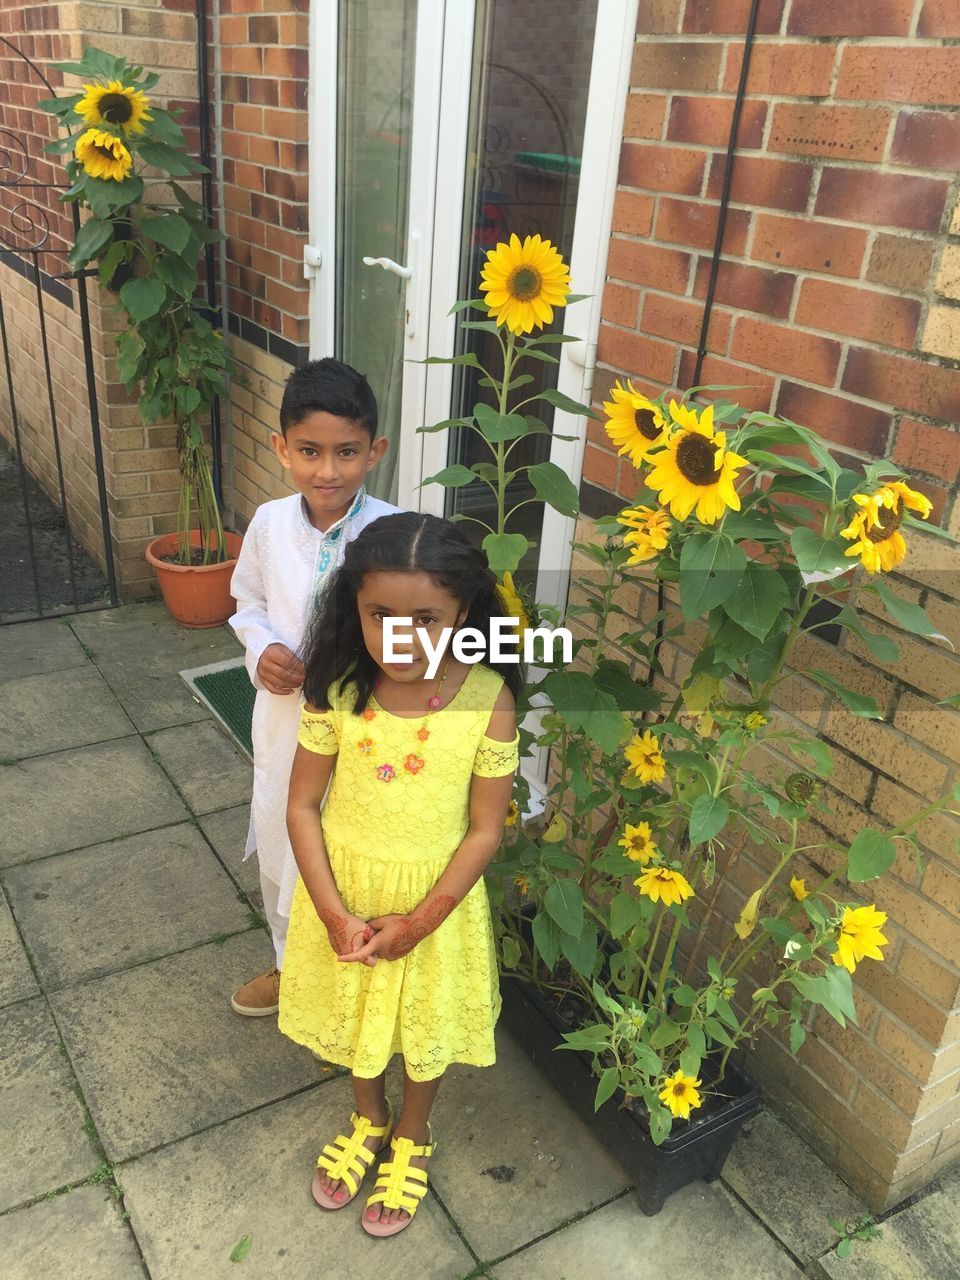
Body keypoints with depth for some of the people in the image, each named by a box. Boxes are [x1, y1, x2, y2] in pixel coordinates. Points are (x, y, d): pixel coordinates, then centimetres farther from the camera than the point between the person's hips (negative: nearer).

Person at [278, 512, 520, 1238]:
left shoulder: (488, 699, -23)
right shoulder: (338, 689, -18)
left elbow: (486, 829, -15)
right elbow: (303, 804, -10)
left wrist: (420, 921, -17)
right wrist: (333, 912, -16)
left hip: (436, 898, -2)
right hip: (346, 890, 2)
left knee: (426, 1022, 22)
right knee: (357, 1011, 25)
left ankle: (412, 1139, 52)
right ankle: (369, 1120, 56)